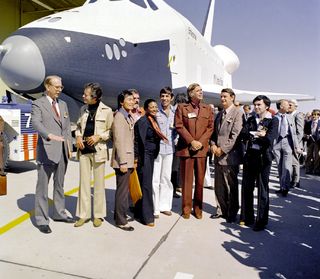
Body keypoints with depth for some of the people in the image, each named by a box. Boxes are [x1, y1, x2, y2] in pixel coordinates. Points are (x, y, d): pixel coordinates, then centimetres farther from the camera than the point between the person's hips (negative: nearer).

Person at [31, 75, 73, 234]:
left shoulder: (63, 104, 16)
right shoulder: (38, 104, -4)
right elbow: (36, 123, -21)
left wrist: (69, 146, 11)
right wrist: (50, 135, -38)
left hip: (62, 151, 6)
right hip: (47, 151, -6)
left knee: (59, 184, 16)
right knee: (42, 186, 1)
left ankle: (59, 213, 29)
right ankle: (41, 220, 11)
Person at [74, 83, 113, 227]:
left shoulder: (106, 110, -4)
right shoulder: (83, 109, 10)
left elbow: (111, 131, 0)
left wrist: (99, 136, -14)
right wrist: (78, 136, 1)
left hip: (98, 150, -4)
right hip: (83, 149, 4)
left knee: (99, 184, 5)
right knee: (84, 182, 8)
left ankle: (98, 215, 17)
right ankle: (83, 214, 18)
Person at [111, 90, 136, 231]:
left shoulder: (130, 117, 16)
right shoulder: (119, 116, -11)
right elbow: (119, 141, -17)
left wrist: (133, 160, 14)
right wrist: (123, 162, -19)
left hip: (129, 159, 9)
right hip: (123, 159, -9)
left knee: (123, 188, 17)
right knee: (123, 190, -2)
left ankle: (119, 214, 30)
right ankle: (121, 221, 8)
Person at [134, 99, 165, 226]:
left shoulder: (153, 121, 13)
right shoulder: (142, 121, -12)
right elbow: (139, 141, -15)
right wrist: (137, 159, -17)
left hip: (151, 157, 8)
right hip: (144, 157, -8)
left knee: (146, 184, 13)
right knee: (145, 185, -4)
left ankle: (139, 212, 25)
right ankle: (147, 217, 4)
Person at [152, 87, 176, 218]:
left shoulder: (175, 112, 7)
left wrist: (173, 137, 2)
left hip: (169, 148, 4)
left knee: (166, 178, 12)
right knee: (155, 179, -2)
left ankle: (165, 205, 24)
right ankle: (154, 208, 9)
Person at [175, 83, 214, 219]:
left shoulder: (208, 108, 12)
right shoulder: (182, 107, 5)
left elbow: (210, 127, 6)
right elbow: (179, 126, -3)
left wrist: (201, 142, -8)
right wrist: (191, 141, -12)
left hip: (202, 149, 2)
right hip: (186, 148, -2)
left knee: (200, 180, 6)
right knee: (186, 180, 3)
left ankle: (198, 208, 18)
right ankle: (186, 208, 15)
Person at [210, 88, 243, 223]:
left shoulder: (238, 113, -6)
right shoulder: (219, 114, 17)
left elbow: (235, 135, -14)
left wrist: (222, 149, -14)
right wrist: (213, 145, 0)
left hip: (230, 156, -7)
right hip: (218, 156, 7)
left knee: (231, 186, 4)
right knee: (219, 186, 12)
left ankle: (232, 213, 19)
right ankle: (221, 210, 27)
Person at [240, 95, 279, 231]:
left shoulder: (273, 120, -2)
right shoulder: (251, 120, 12)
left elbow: (269, 138, -16)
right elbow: (242, 134, -2)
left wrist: (252, 136, -5)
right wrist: (258, 134, -13)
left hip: (263, 157, -4)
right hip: (250, 156, 5)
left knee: (262, 189, 3)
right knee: (246, 187, 9)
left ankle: (261, 221, 15)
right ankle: (246, 217, 22)